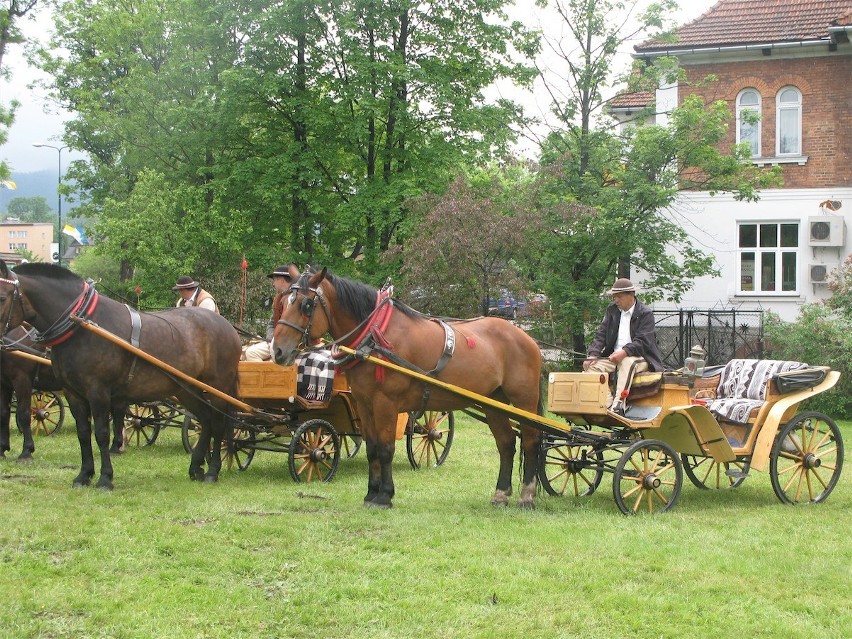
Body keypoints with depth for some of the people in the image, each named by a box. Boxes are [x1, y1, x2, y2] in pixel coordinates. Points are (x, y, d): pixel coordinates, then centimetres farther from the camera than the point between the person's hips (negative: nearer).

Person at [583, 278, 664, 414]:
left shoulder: (646, 314, -5)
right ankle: (606, 403, -30)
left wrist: (624, 352, -31)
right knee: (593, 366, -19)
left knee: (627, 363, -39)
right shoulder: (612, 310, 13)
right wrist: (593, 355, -9)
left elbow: (642, 342, -15)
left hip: (639, 358, -6)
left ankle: (618, 405, -47)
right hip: (614, 356, 6)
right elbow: (601, 335, 8)